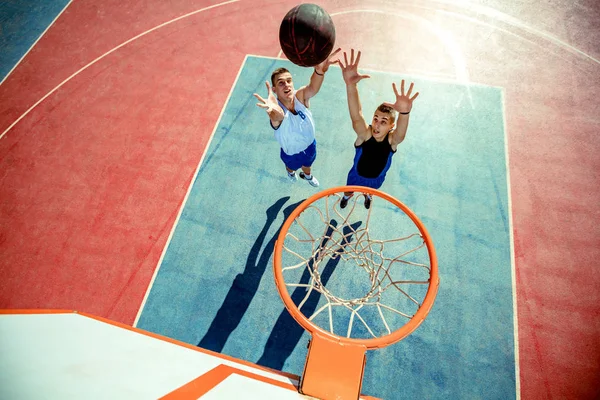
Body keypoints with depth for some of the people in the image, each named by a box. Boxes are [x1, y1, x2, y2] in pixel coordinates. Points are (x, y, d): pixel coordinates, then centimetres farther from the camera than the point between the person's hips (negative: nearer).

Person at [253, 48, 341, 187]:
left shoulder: (300, 96, -30)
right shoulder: (276, 109, -40)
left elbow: (312, 88, -54)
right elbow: (278, 116, -66)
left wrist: (319, 71, -78)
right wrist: (275, 113, -93)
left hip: (310, 145, 3)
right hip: (291, 153, -3)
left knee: (307, 164, 35)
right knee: (292, 166, 32)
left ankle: (307, 175, 72)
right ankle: (290, 172, 71)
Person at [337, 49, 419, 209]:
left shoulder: (392, 140, -34)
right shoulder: (364, 134, -37)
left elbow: (401, 133, -59)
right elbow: (356, 116, -57)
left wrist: (404, 112, -84)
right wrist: (351, 85, -78)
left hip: (376, 179, 2)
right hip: (356, 175, -1)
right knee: (349, 191, 29)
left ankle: (367, 196, 70)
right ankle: (347, 196, 65)